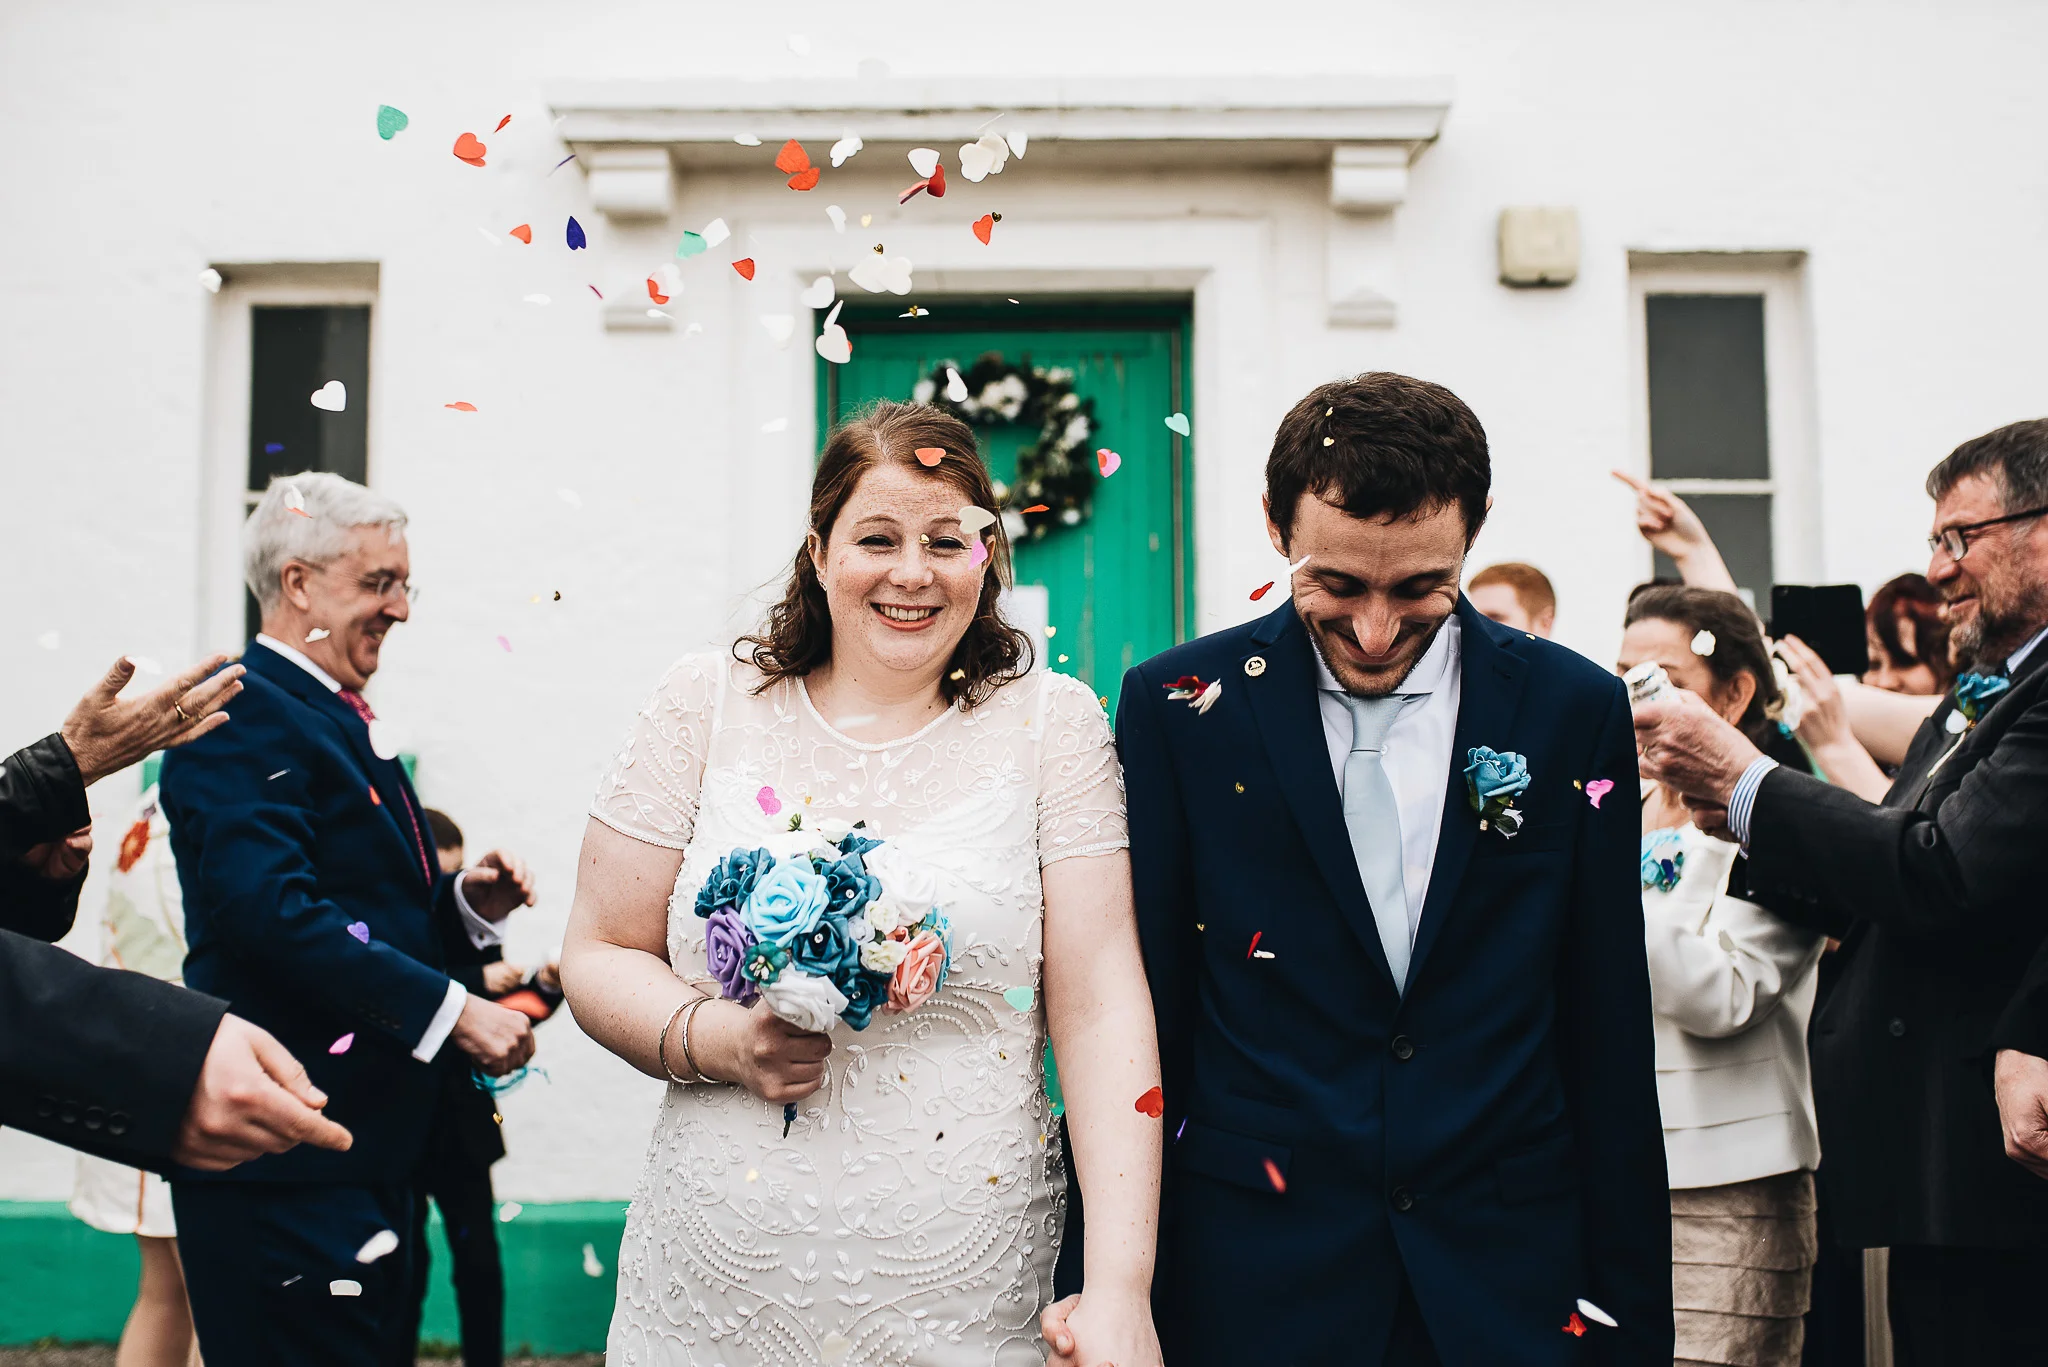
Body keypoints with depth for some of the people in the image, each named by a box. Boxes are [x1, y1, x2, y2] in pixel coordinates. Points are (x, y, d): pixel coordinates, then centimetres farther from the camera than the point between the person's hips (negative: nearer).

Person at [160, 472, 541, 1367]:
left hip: (366, 1144, 10)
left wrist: (465, 902, 2)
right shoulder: (244, 713, -13)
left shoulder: (340, 720, 18)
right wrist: (452, 1012, -23)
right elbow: (270, 908, -26)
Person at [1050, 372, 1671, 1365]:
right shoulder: (1180, 706, -7)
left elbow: (1609, 1042, 1)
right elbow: (1141, 1019, -4)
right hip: (1252, 1282, -1)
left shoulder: (1576, 710, -3)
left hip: (1514, 1282, 1)